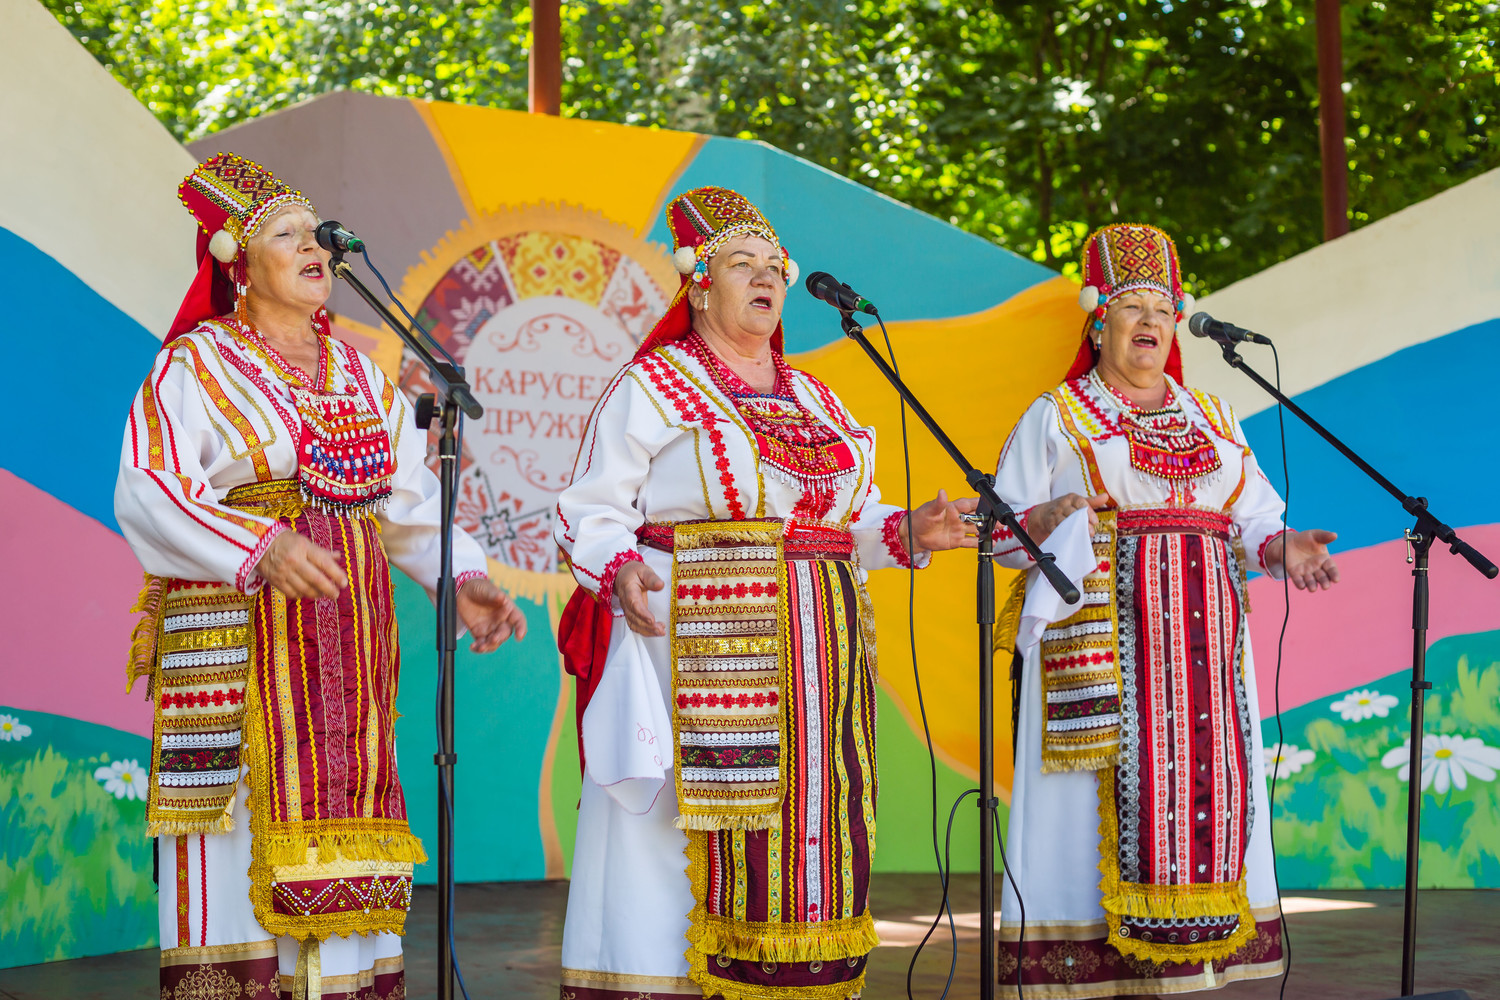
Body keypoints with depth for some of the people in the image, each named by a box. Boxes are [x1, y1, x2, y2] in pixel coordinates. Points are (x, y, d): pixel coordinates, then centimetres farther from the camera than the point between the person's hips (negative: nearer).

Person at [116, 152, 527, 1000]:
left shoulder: (360, 374, 17)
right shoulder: (196, 365, -1)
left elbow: (411, 499, 13)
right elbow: (148, 493, -13)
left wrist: (464, 578, -4)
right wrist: (260, 549, -28)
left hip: (346, 639, 6)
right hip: (235, 635, -5)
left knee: (339, 838, 5)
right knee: (241, 830, -8)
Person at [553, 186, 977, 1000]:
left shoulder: (812, 398, 21)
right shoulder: (652, 386, 2)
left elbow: (852, 518, 23)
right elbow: (591, 512, -2)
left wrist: (906, 532, 3)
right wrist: (619, 571, -21)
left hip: (816, 651, 6)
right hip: (701, 645, -6)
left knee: (812, 819, 3)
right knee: (699, 832, -9)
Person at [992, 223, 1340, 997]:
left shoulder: (1211, 419, 20)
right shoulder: (1055, 418, 7)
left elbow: (1251, 518, 16)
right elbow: (1001, 529, 3)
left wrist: (1278, 548, -5)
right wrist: (1047, 521, -18)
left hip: (1199, 641, 4)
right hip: (1098, 639, -4)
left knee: (1197, 784, -1)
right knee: (1107, 792, -10)